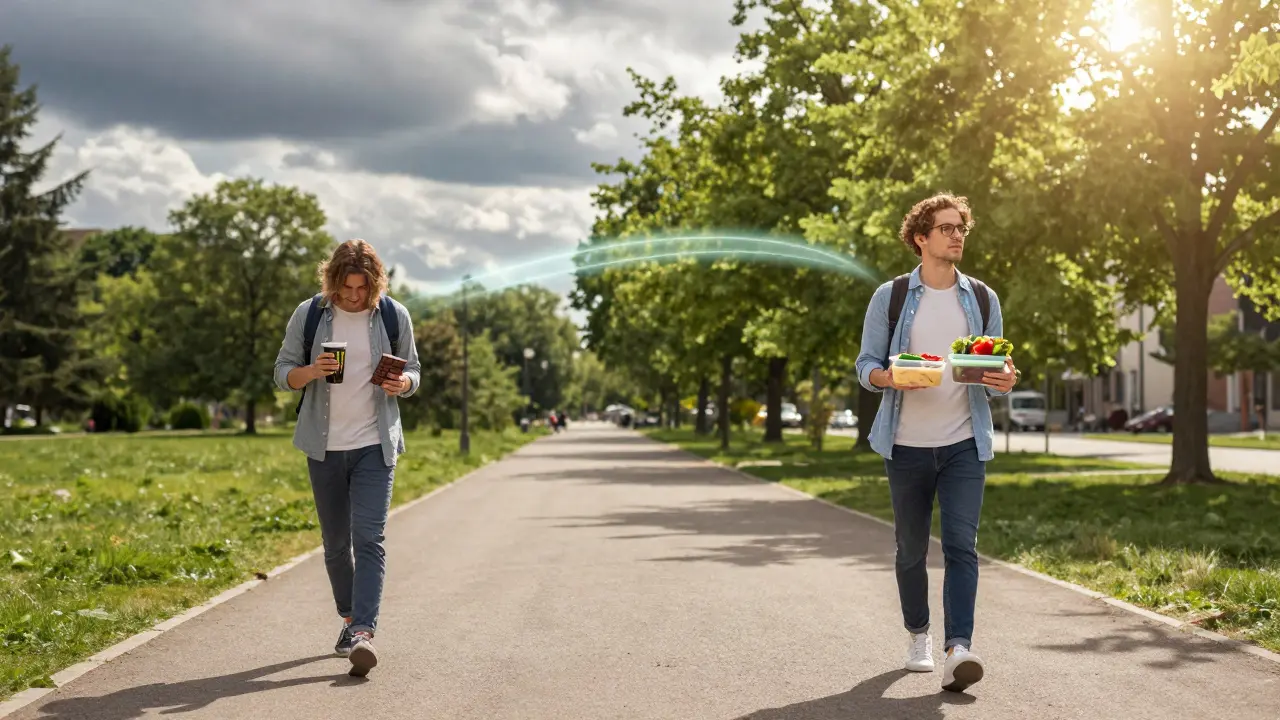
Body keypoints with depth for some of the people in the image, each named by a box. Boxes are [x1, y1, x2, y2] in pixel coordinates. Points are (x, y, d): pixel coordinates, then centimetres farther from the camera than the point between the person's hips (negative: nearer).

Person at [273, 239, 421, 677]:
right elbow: (282, 372, 4)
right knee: (335, 542, 11)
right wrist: (312, 371, -18)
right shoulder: (309, 314, -1)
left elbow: (413, 372, 9)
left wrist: (402, 383, -16)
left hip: (375, 445, -2)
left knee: (369, 538, -14)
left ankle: (364, 632, -19)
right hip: (324, 447, 2)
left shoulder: (394, 316, 0)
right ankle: (349, 618, 29)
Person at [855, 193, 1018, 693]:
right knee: (912, 548, 11)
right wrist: (889, 378, -22)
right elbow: (866, 366, 0)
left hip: (964, 444, 1)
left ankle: (958, 650, -18)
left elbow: (994, 370, 11)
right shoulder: (890, 297, 1)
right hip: (906, 445, 0)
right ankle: (918, 636, 29)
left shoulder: (982, 298, 8)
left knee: (961, 545, -11)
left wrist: (1004, 382, -13)